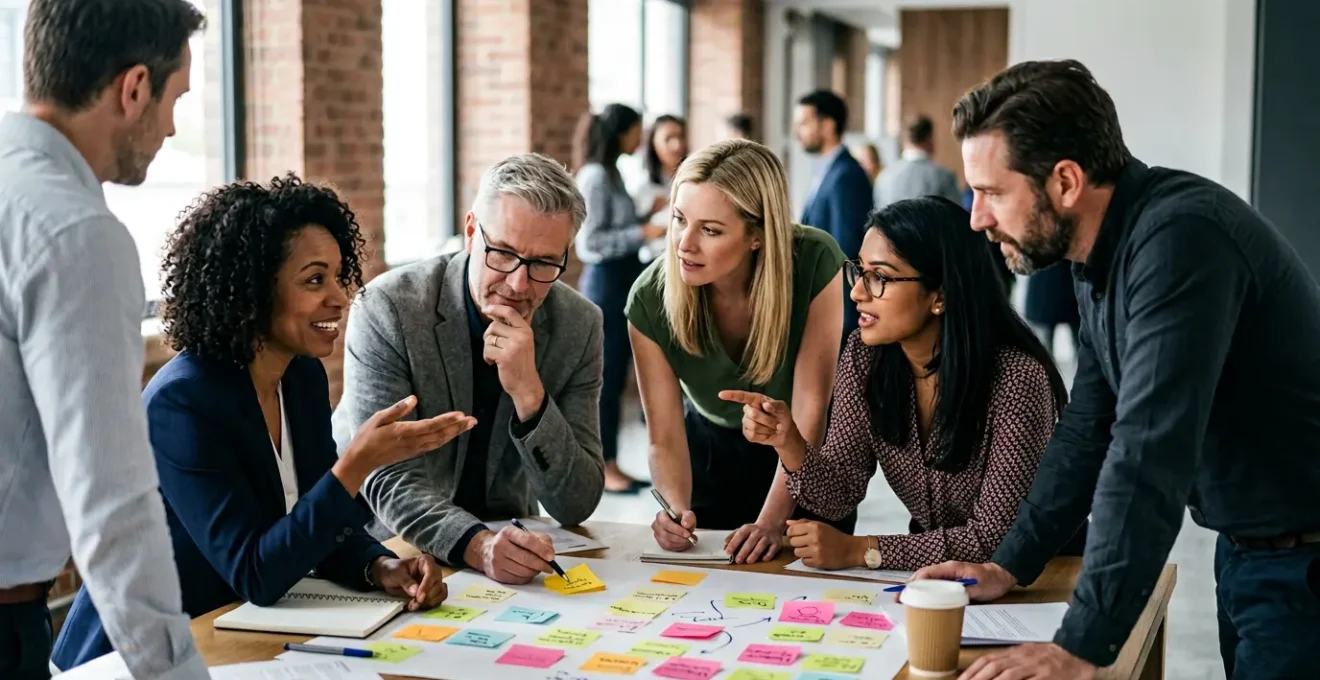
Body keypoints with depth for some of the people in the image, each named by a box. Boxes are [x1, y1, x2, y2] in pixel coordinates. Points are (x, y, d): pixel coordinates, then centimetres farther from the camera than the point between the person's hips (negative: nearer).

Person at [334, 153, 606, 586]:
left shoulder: (579, 325, -7)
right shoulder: (387, 308, -15)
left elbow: (577, 506, -10)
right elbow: (387, 479, -18)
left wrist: (529, 396, -25)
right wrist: (476, 545, -36)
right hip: (377, 548, -2)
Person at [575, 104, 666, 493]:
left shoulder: (610, 173, 14)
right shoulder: (595, 176, -15)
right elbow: (592, 241, -19)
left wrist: (649, 213, 10)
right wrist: (644, 232, -23)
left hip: (621, 281, 10)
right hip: (605, 282, -10)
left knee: (615, 377, 11)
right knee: (606, 377, -4)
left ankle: (610, 464, 17)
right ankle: (603, 468, 3)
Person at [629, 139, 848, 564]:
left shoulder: (816, 263, -30)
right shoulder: (649, 299, -25)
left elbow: (809, 406, -27)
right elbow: (665, 437, -21)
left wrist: (771, 521, -34)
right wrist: (677, 510, -41)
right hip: (712, 452, 1)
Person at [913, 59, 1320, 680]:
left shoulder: (1180, 238, -27)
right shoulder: (1102, 253, 3)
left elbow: (1149, 455, -32)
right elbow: (1089, 427, 11)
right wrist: (1010, 566, 7)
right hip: (1244, 549, 9)